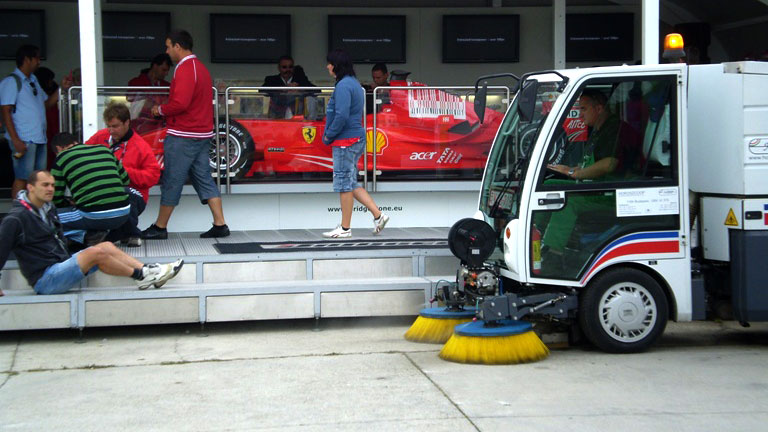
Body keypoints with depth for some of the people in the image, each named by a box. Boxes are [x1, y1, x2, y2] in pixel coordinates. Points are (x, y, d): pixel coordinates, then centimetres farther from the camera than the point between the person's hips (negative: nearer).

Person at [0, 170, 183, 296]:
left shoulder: (48, 208, 15)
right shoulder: (16, 219, -13)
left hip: (62, 264, 9)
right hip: (45, 280, -9)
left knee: (107, 246, -3)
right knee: (96, 252, -24)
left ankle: (148, 271, -7)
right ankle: (140, 275, -11)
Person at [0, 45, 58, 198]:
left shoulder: (33, 80, 19)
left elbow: (46, 103, 25)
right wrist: (15, 140, -19)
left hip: (39, 139, 8)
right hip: (24, 140, -8)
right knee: (22, 179, -9)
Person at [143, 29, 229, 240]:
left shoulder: (185, 69, -15)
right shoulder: (200, 67, 17)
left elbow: (180, 104, -23)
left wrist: (160, 109, -7)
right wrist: (165, 108, 16)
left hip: (183, 135, -9)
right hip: (202, 133, 9)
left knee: (171, 181, -1)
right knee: (204, 179, 8)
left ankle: (160, 227, 7)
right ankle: (220, 224, 3)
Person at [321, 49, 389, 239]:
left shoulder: (343, 86, -16)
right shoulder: (354, 83, 16)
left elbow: (341, 116, -25)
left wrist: (328, 136, -11)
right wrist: (330, 135, 14)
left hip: (345, 141, -10)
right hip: (356, 139, 10)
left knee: (344, 183, -2)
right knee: (351, 183, 15)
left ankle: (345, 229, 6)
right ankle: (378, 215, 11)